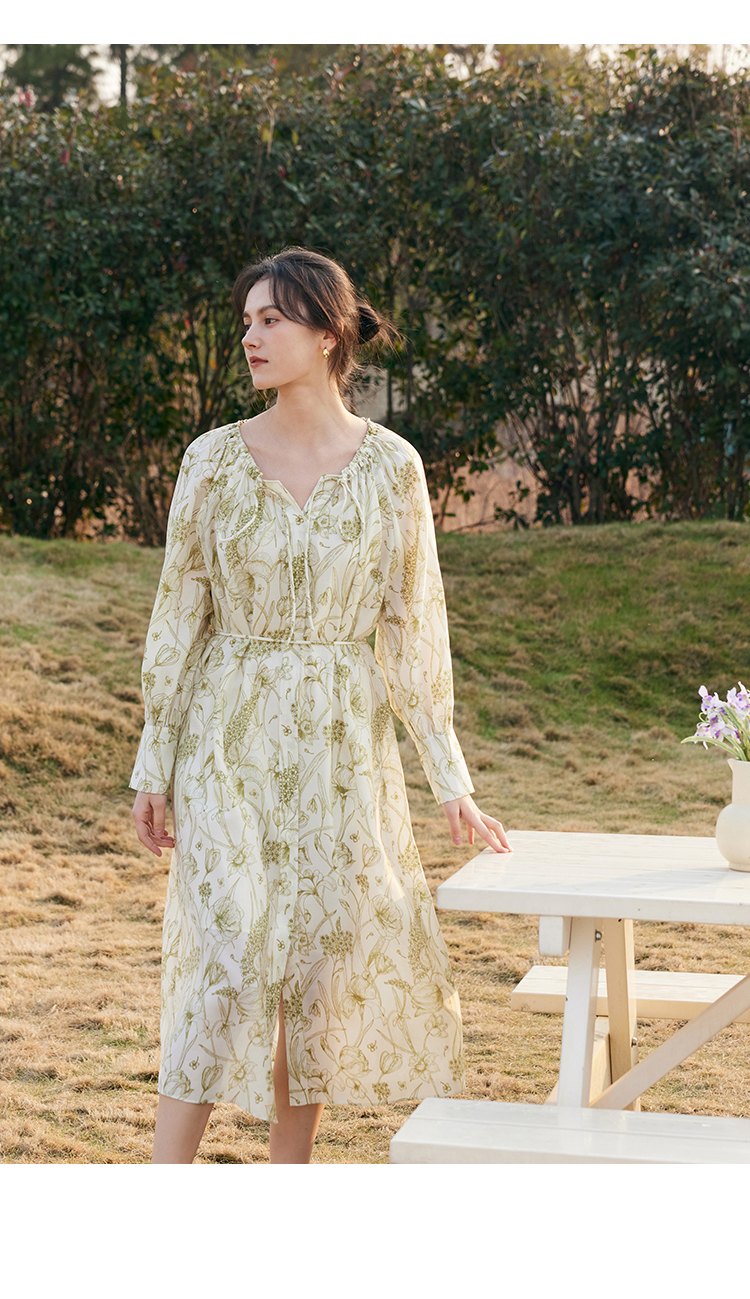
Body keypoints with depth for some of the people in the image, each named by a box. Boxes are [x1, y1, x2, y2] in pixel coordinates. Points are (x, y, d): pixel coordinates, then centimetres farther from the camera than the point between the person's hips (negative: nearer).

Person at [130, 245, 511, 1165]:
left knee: (326, 952, 6)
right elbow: (179, 614, 2)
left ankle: (289, 1174, 23)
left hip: (342, 743, 1)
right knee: (226, 953, -8)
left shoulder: (390, 466, -2)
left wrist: (450, 778, 2)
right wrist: (153, 765, 1)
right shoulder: (215, 459, -2)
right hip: (231, 741, -1)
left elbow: (414, 624, 2)